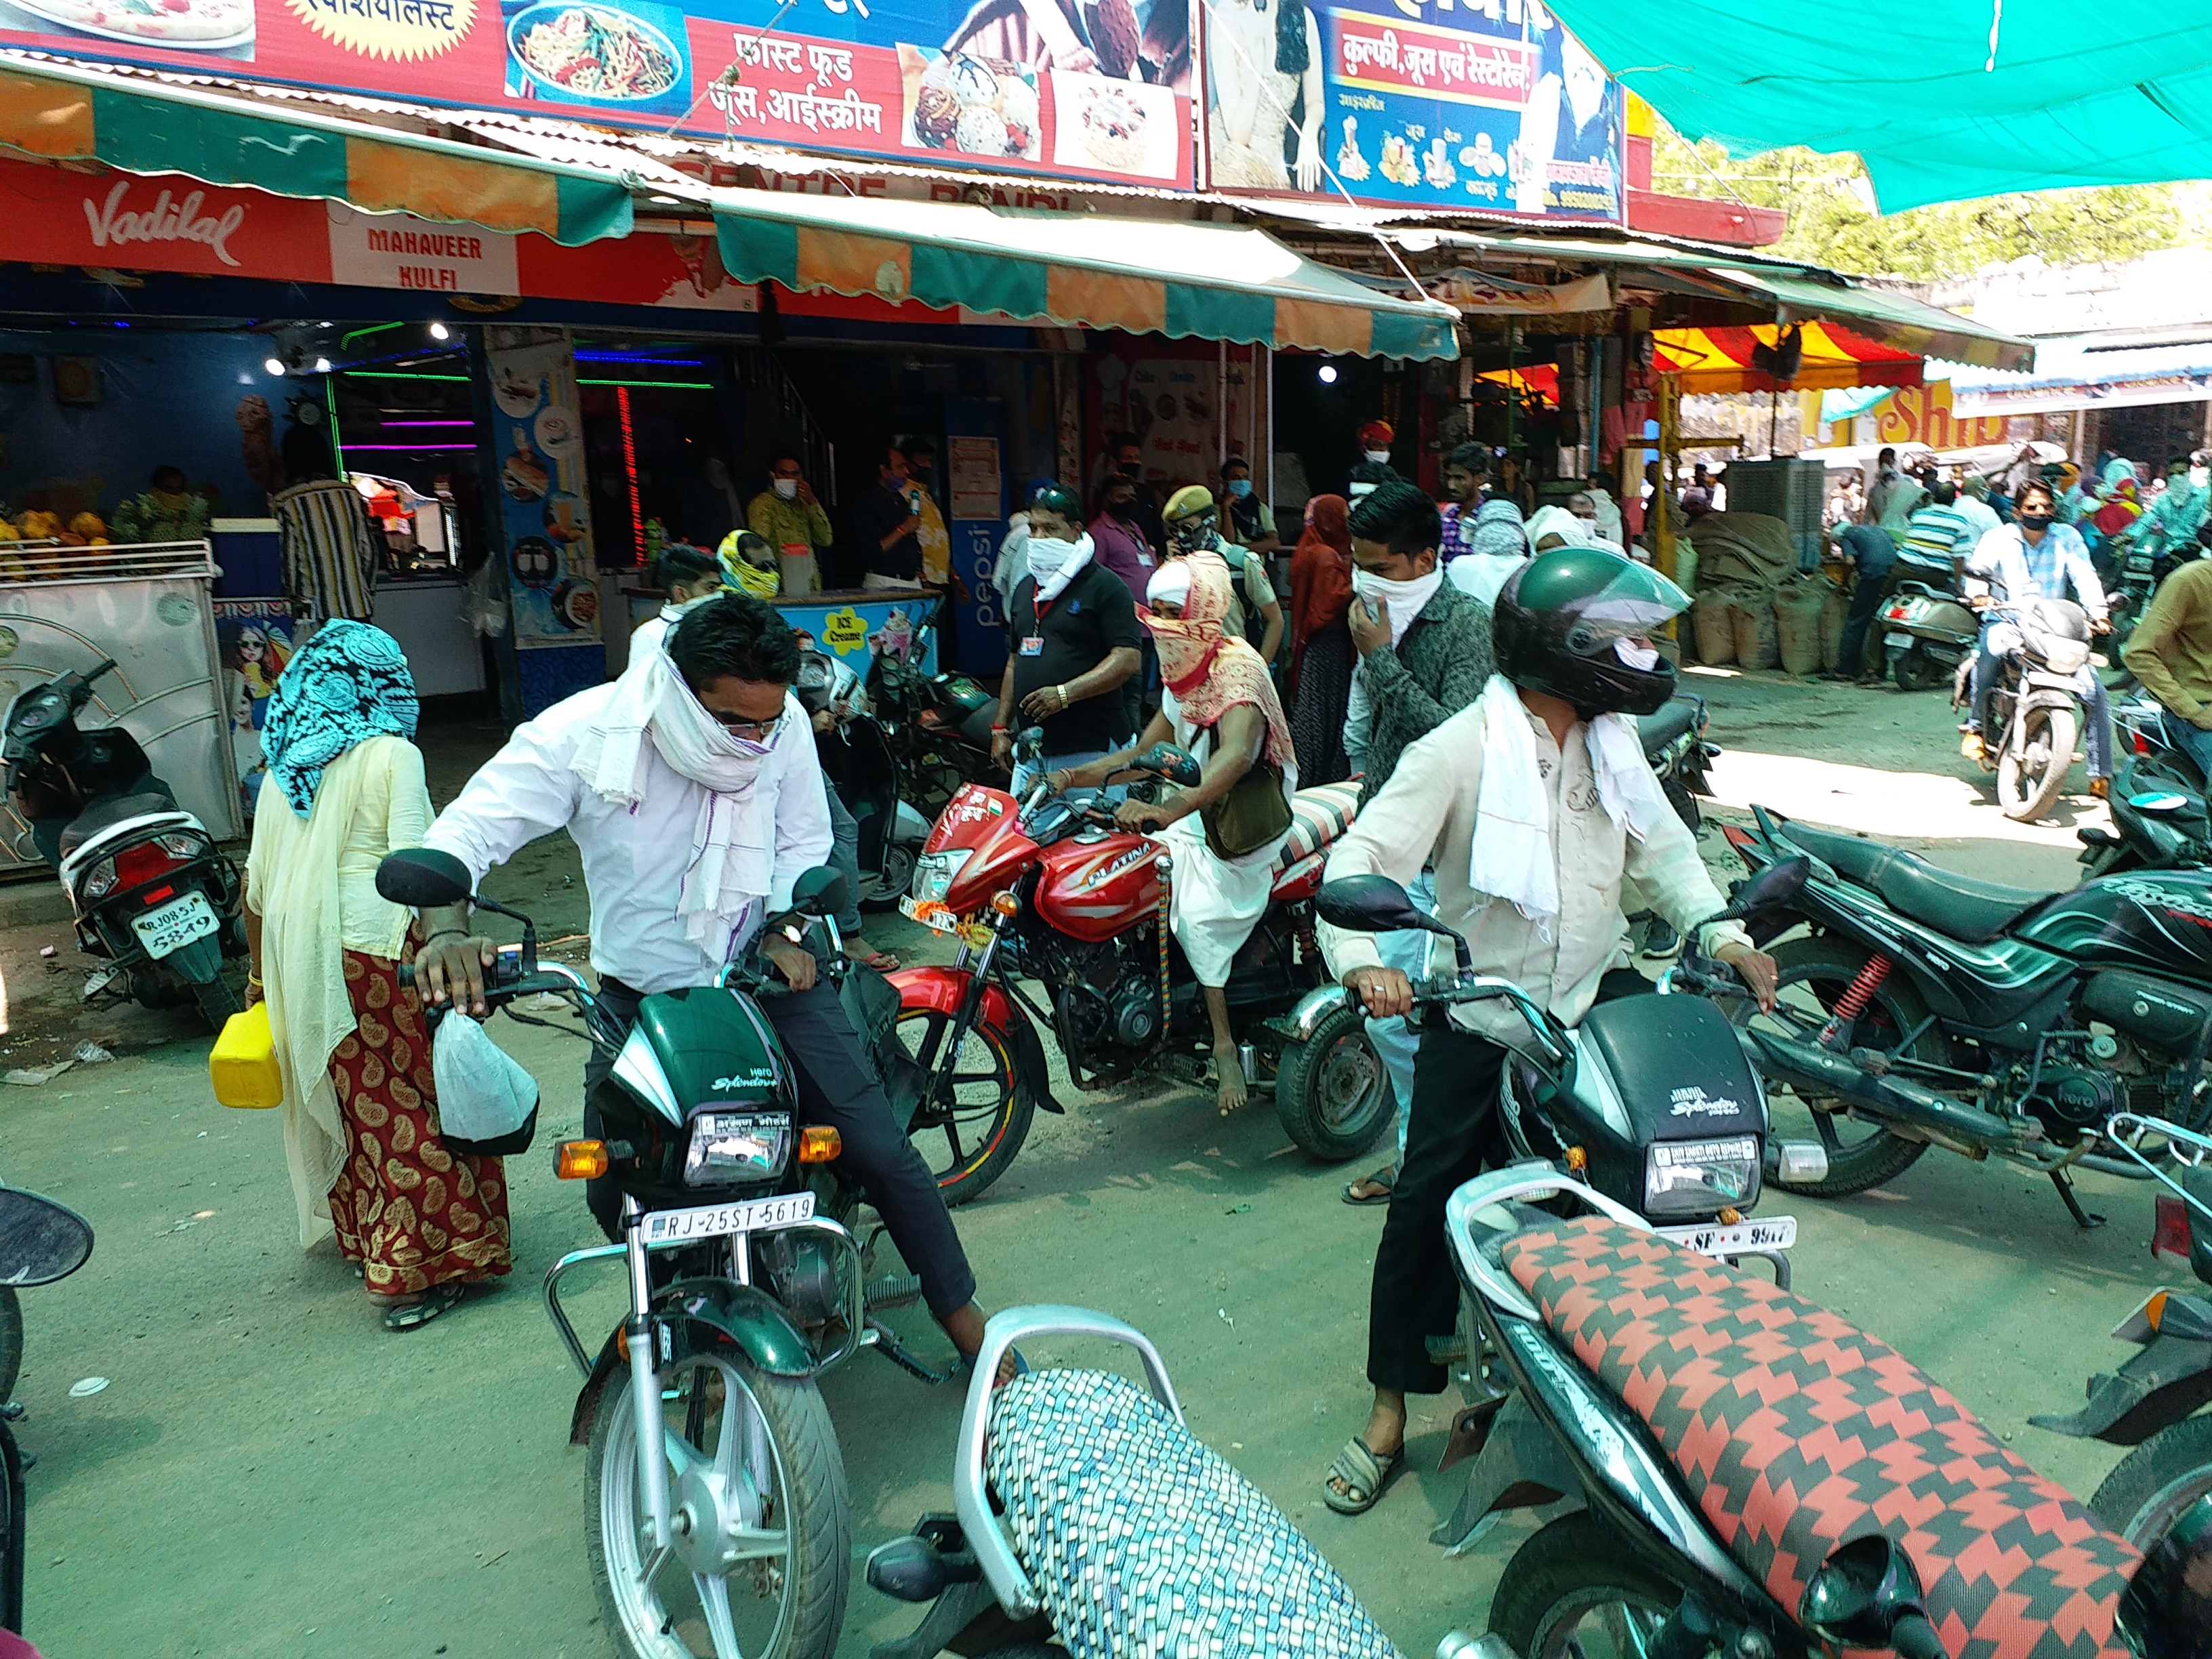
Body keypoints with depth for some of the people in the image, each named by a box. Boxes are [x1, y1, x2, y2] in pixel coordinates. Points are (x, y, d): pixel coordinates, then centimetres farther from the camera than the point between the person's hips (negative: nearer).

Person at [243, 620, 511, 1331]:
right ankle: (413, 1273, 0)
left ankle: (365, 1242, 31)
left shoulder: (285, 764, 12)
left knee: (351, 1103, 18)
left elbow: (257, 880, 13)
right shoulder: (391, 754, -6)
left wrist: (261, 971, 21)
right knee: (418, 1104, 0)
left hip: (303, 958, 6)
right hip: (380, 948, -6)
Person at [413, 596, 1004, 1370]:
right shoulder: (583, 734, -20)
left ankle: (959, 1312, 13)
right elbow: (463, 833, -21)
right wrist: (448, 930, -41)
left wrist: (786, 928, -16)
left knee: (879, 1149, -7)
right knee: (613, 1193, 4)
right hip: (639, 994, 1)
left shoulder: (784, 724, -14)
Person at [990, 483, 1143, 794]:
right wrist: (1001, 728, 19)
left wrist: (1064, 694, -21)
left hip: (1089, 752, -7)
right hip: (1031, 749, 7)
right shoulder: (1025, 588, 19)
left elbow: (1127, 660, -14)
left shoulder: (1104, 586, -5)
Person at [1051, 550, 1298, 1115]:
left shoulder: (1236, 669, -18)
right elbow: (1144, 754, 17)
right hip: (1195, 820, 9)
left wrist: (1166, 810, -51)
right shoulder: (1182, 679, 11)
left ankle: (1224, 1044, -14)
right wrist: (1074, 776, 1)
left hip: (1243, 826, -9)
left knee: (1199, 911, -27)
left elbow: (1236, 754, -37)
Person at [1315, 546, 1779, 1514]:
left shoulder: (1611, 741, 6)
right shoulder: (1462, 749, -14)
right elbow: (1363, 857, -20)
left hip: (1597, 988, 5)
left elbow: (1658, 842, 11)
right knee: (1428, 1204, -2)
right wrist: (1363, 959, -38)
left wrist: (1720, 933, -6)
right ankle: (1391, 1406, 14)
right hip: (1481, 1011, -5)